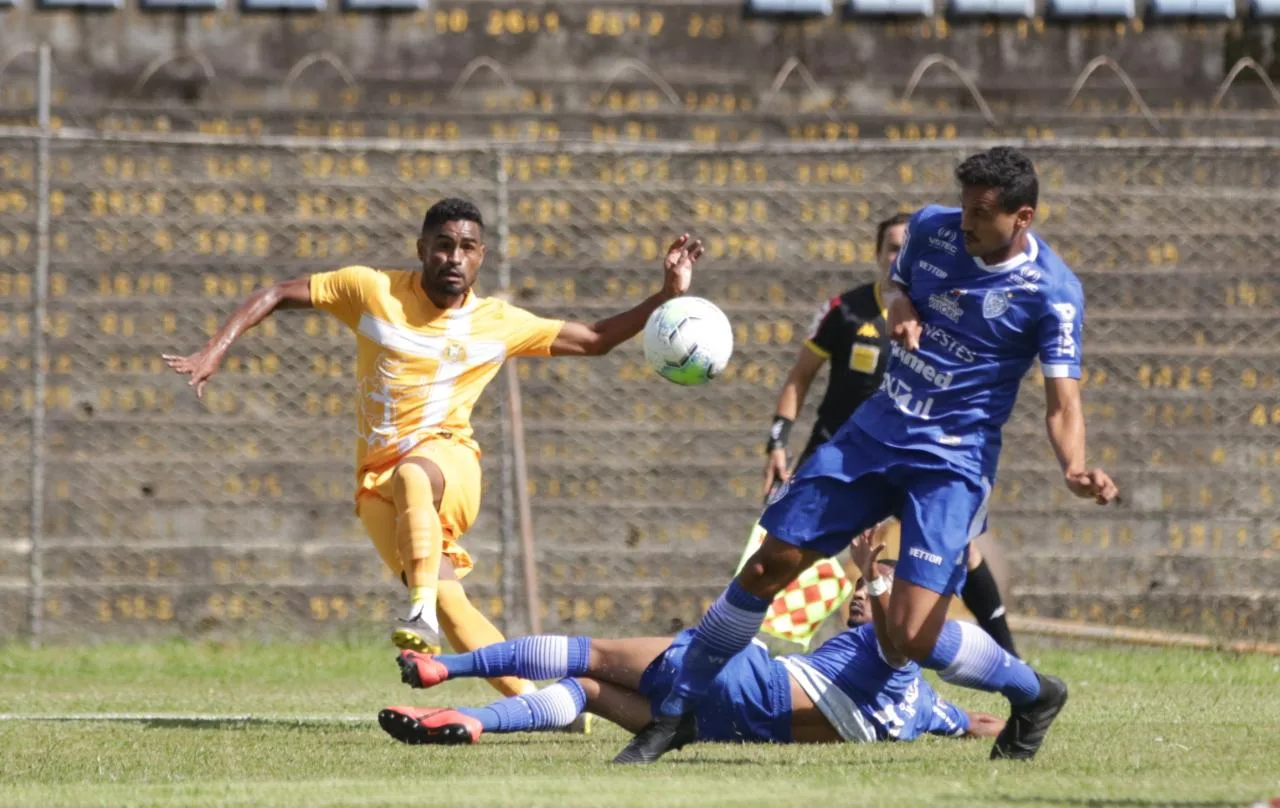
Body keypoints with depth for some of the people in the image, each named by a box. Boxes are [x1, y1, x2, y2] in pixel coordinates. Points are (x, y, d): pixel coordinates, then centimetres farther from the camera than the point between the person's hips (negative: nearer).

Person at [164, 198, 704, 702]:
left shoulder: (499, 323, 4)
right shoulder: (373, 291, 0)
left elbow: (596, 340, 14)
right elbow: (276, 296, 7)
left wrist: (667, 297, 3)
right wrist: (215, 351, -4)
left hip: (448, 457, -1)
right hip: (378, 484, 1)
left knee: (413, 474, -40)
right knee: (448, 599, -21)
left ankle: (422, 614, -45)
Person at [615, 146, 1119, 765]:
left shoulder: (1052, 292, -15)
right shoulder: (931, 228, -1)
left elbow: (1062, 404, -15)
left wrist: (1075, 470, -37)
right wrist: (899, 308, -4)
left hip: (952, 463, -5)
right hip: (874, 434, 5)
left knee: (913, 637, -16)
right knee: (766, 569, 1)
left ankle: (1033, 695, 14)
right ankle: (674, 717, 17)